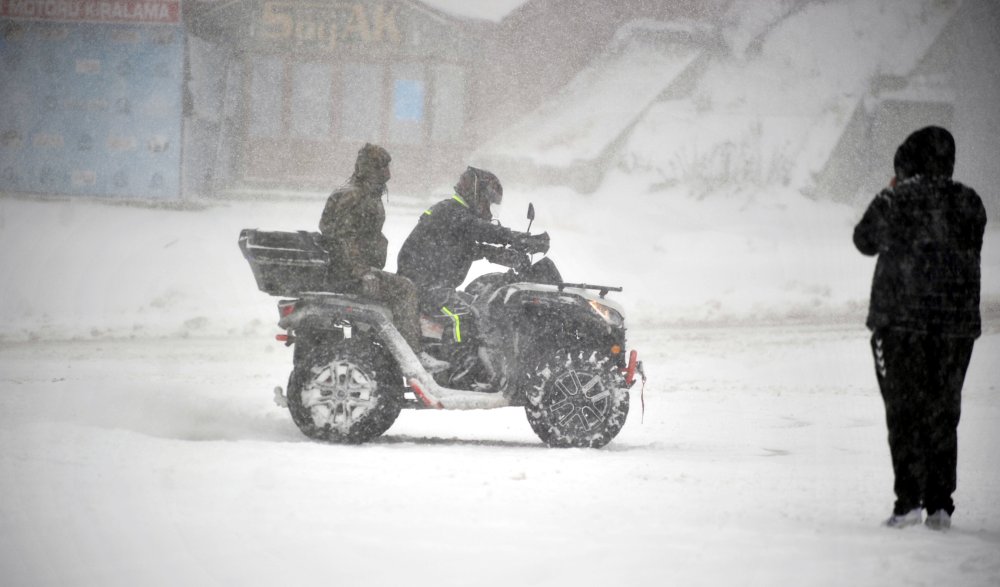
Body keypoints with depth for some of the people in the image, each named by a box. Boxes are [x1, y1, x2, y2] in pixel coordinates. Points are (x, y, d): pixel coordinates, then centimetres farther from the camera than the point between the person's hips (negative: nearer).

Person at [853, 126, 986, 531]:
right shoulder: (969, 204, 0)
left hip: (900, 320, -3)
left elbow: (865, 241, 6)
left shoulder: (894, 203, -9)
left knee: (904, 411, 2)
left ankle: (909, 499, -6)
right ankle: (940, 505, 9)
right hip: (957, 322, 3)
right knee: (943, 413, 10)